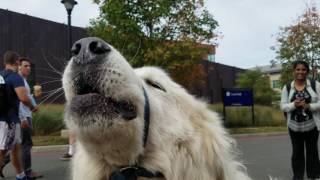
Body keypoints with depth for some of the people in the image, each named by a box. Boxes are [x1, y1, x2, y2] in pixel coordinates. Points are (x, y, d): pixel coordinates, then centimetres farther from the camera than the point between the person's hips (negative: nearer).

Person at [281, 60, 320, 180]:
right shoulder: (287, 88, 1)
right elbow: (283, 106, -2)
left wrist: (309, 106, -20)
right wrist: (294, 104, -20)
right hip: (294, 126, 1)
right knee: (297, 152, 10)